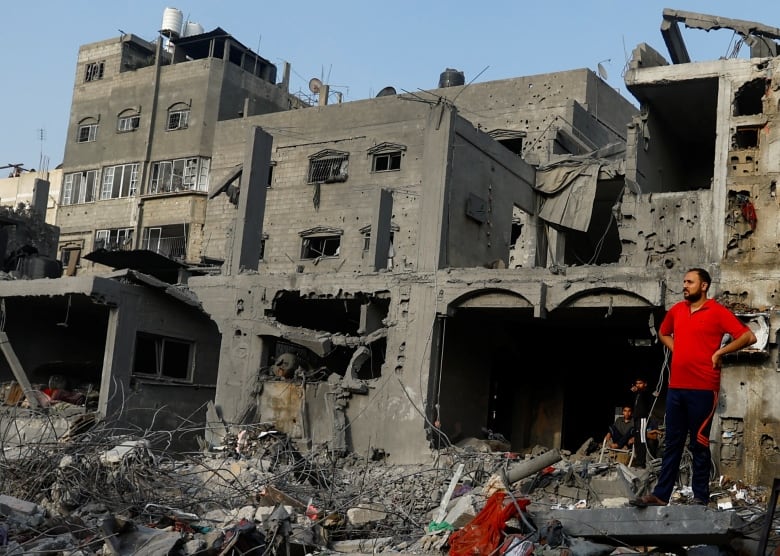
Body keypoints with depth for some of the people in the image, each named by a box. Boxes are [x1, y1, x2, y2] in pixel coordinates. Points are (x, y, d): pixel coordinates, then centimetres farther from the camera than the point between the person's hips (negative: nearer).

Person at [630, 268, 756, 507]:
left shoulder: (717, 312, -6)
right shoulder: (676, 310, 12)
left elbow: (749, 336, -11)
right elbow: (663, 333, 31)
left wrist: (719, 353, -10)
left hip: (703, 389, -6)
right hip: (676, 387, 6)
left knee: (699, 445, 1)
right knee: (672, 443, 9)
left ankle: (701, 497, 10)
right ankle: (660, 494, 12)